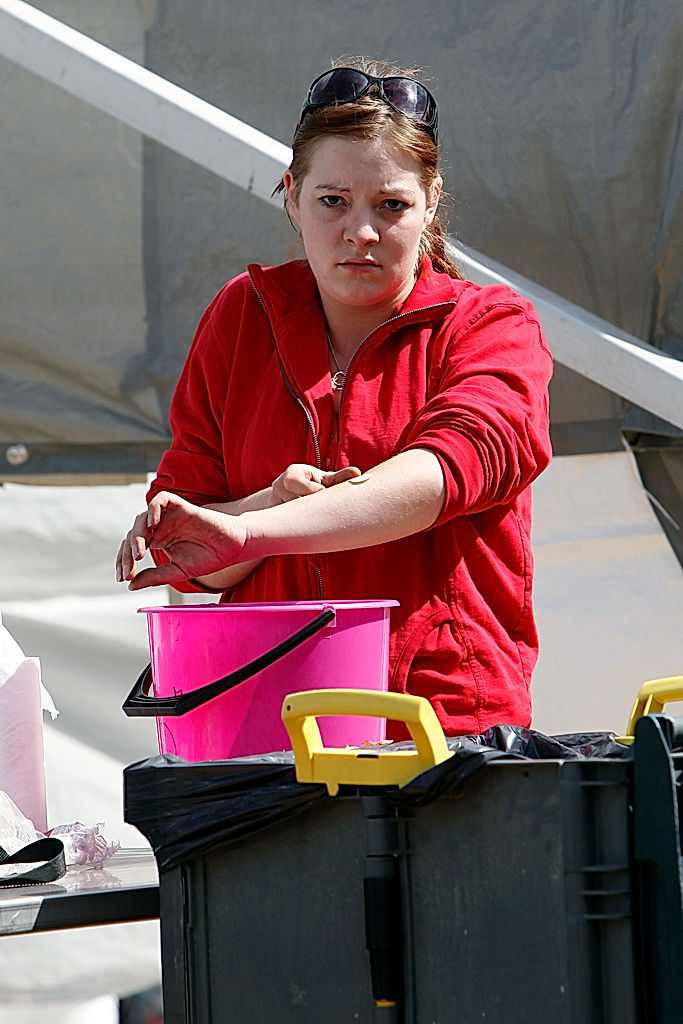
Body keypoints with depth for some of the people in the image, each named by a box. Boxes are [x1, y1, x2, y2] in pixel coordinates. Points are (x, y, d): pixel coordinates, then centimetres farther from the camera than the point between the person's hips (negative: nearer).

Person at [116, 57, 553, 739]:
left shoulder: (492, 327, 7)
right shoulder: (241, 317, 16)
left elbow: (452, 466, -16)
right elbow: (189, 565, 13)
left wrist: (249, 531, -27)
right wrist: (275, 502, -11)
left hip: (452, 718, -3)